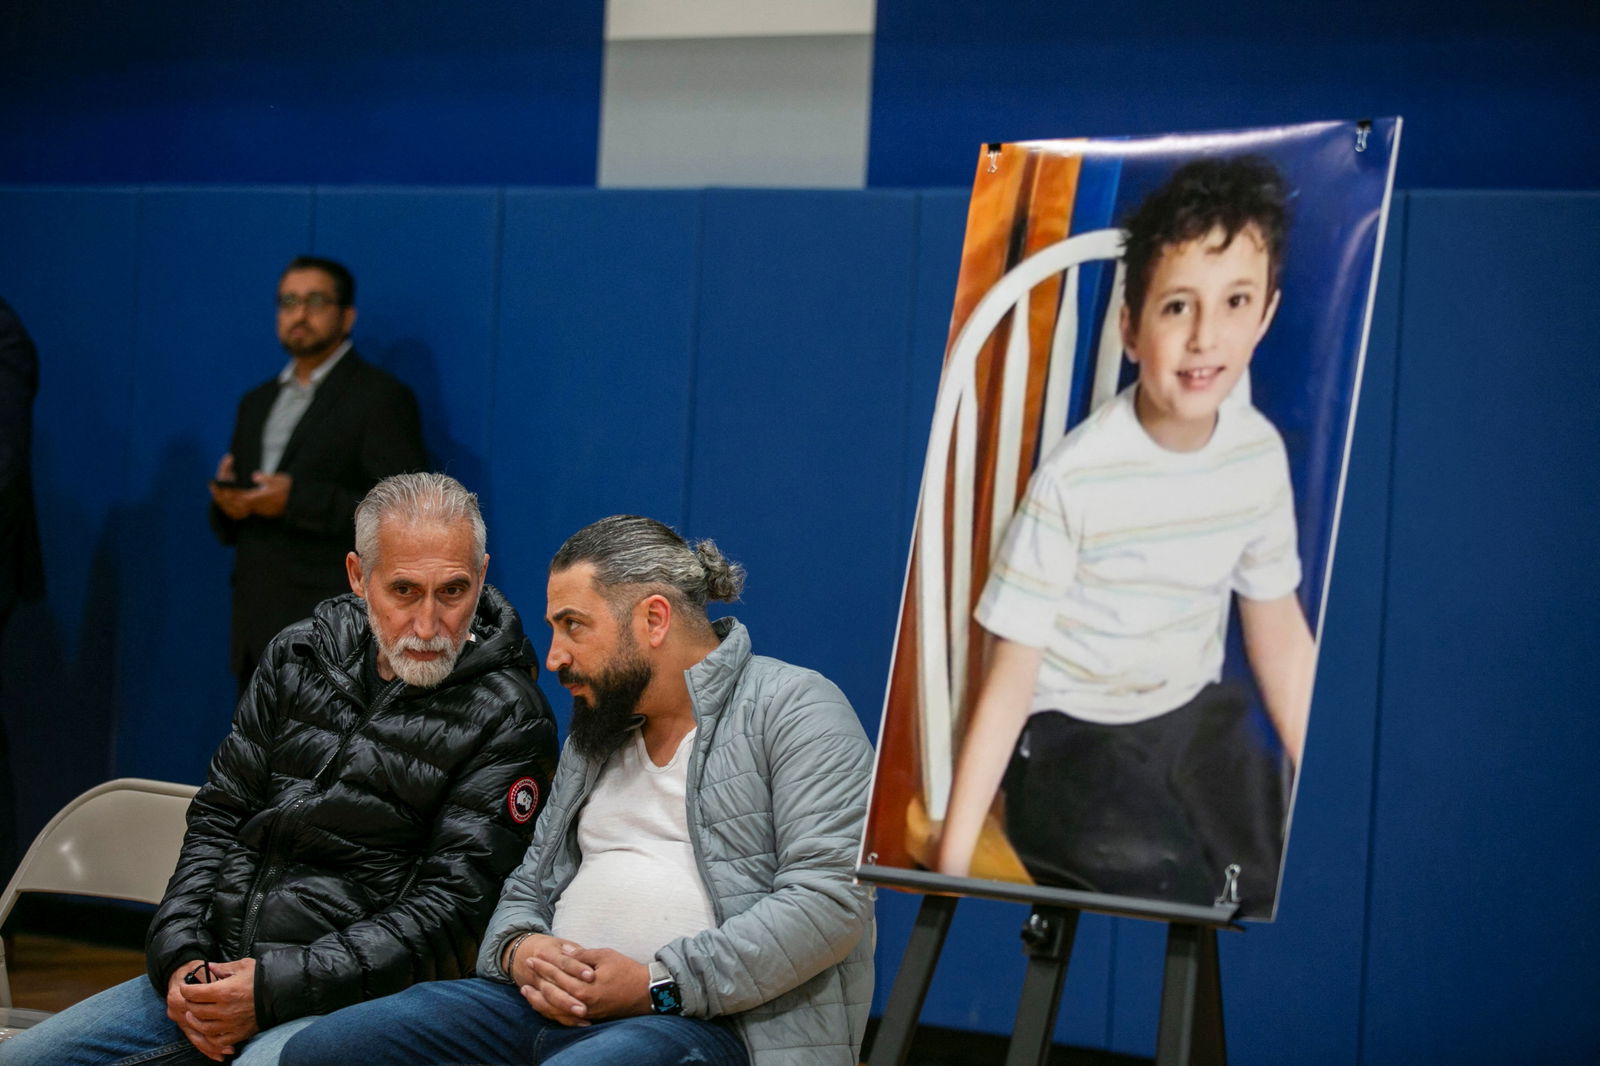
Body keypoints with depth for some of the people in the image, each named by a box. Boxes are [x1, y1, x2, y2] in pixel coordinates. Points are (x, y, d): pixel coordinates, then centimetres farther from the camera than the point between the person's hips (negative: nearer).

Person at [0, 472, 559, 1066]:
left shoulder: (508, 721, -8)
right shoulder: (299, 656, 10)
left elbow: (449, 912, -13)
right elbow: (218, 817, 14)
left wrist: (277, 987, -19)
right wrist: (180, 958, -2)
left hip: (349, 996, -6)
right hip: (213, 973, 6)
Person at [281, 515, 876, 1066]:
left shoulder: (793, 709, -2)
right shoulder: (593, 738, 25)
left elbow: (831, 898, -14)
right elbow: (528, 886, 27)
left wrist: (659, 985, -17)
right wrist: (518, 950, 1)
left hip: (709, 1018, -7)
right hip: (555, 1006, 7)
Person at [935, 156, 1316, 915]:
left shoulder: (1260, 453, -6)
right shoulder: (1074, 481, -23)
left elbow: (1279, 632, 8)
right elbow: (1010, 681, -17)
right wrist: (953, 862, -18)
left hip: (1198, 715, 5)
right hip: (1072, 737, -5)